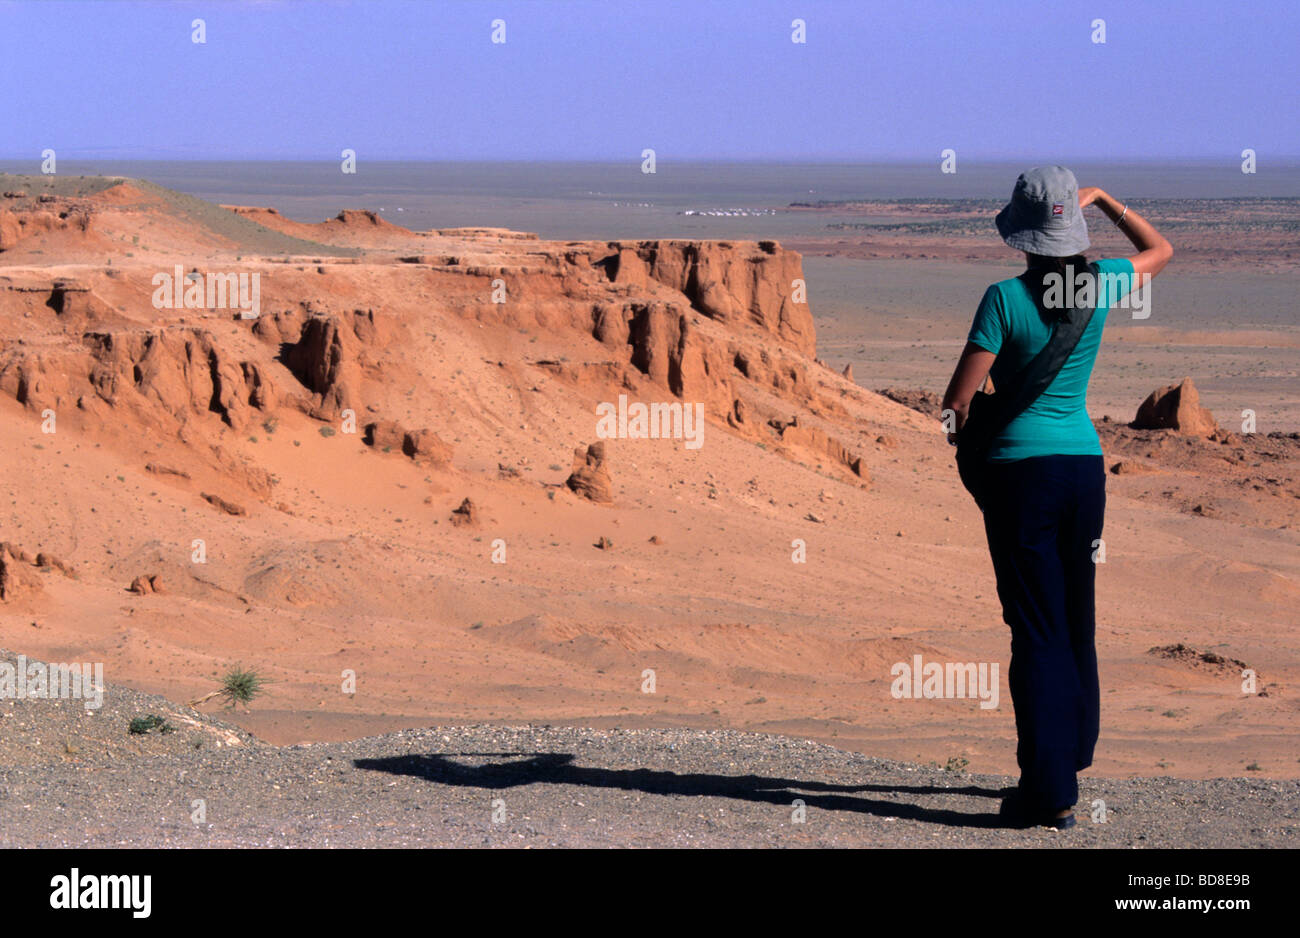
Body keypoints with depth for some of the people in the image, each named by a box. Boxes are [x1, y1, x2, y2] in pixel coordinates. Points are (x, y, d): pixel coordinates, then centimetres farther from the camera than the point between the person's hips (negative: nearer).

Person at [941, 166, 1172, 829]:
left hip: (1020, 471, -4)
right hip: (1085, 465, 4)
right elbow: (1161, 251, 22)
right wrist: (1104, 200, 28)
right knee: (1076, 622, 18)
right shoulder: (1100, 285, -1)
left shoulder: (1005, 298, -13)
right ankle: (1072, 756, 30)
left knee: (1037, 630, -3)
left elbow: (960, 397, -11)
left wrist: (958, 427, 10)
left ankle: (1051, 793, -6)